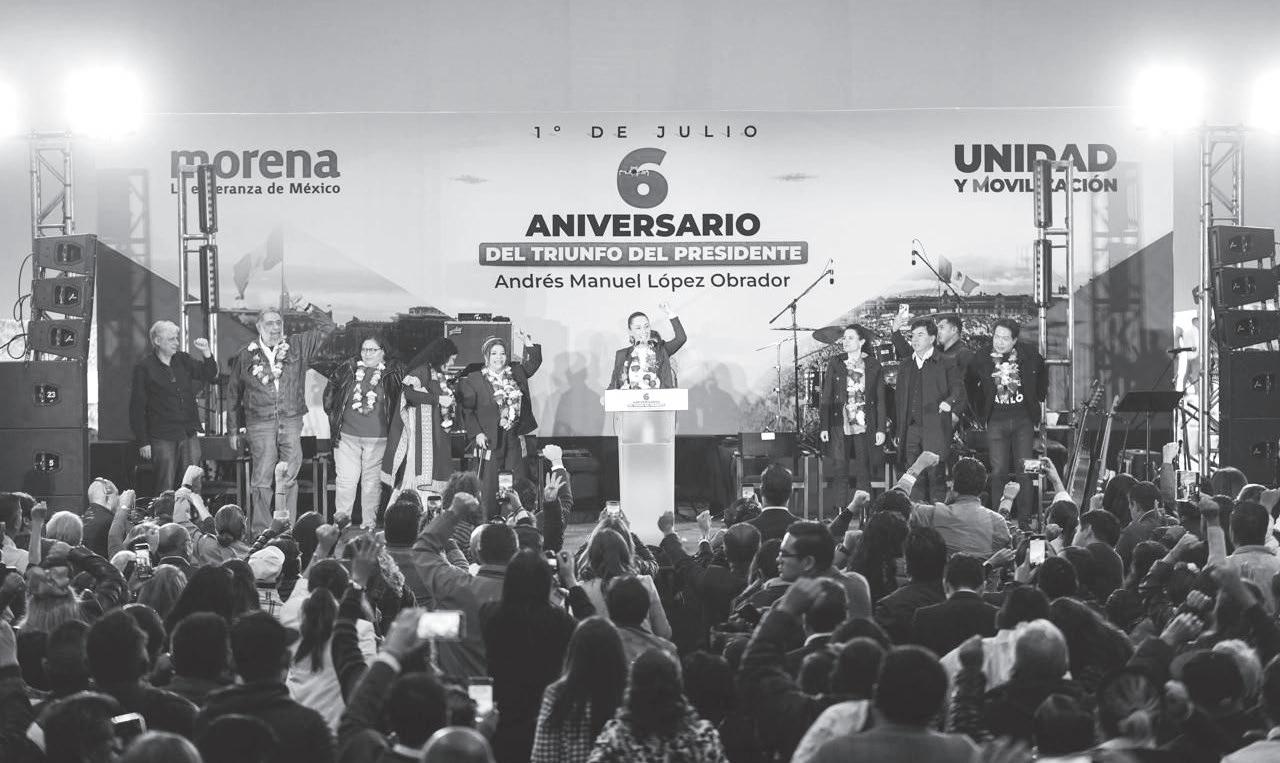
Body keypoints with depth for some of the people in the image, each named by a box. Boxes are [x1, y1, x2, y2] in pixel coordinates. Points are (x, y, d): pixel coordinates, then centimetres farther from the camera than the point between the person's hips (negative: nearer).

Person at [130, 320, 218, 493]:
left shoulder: (183, 360, 12)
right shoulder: (144, 368, -2)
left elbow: (210, 376, 15)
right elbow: (137, 408, -3)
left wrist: (206, 353, -2)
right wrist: (143, 442, -8)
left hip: (189, 435, 4)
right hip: (163, 438, -4)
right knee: (166, 490, -3)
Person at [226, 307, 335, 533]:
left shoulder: (298, 346, 10)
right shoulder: (246, 356, 7)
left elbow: (326, 327, 13)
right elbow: (233, 394, 13)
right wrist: (235, 427, 12)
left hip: (292, 422, 2)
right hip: (260, 424, -2)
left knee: (289, 478, 4)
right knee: (262, 478, -5)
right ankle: (260, 531, -2)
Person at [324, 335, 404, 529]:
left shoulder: (393, 373, 1)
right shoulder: (348, 369, 7)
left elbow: (400, 402, 2)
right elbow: (331, 391, 17)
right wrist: (333, 415, 11)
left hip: (377, 438, -1)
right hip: (347, 435, 1)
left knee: (372, 482, 6)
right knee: (346, 480, 1)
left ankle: (369, 524, 15)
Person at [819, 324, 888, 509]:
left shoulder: (873, 365, 5)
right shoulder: (835, 364, 6)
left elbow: (880, 399, 5)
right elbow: (826, 397, 5)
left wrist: (881, 428, -1)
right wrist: (823, 426, -2)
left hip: (865, 427, 0)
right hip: (840, 426, 0)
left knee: (864, 473, 1)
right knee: (840, 472, -4)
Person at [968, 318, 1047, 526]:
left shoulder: (1028, 355, -1)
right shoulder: (981, 360, -1)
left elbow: (1042, 377, 18)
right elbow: (971, 387, 15)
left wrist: (1037, 400, 14)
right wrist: (981, 413, 11)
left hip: (1024, 420, 0)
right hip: (996, 421, 0)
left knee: (1024, 470, -2)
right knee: (998, 471, -4)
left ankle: (1024, 520, 3)